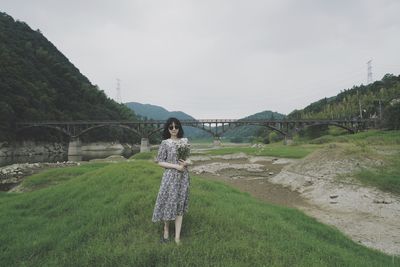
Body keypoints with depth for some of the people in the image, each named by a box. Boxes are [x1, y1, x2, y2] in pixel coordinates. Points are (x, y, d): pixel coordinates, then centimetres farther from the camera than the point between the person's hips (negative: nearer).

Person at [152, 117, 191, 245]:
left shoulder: (185, 141, 4)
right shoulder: (165, 143, -6)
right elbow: (160, 162, -6)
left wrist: (186, 162, -10)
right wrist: (176, 166, -16)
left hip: (183, 176, 3)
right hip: (170, 176, -3)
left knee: (180, 205, 6)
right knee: (169, 202, 4)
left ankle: (177, 236, 14)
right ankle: (166, 230, 30)